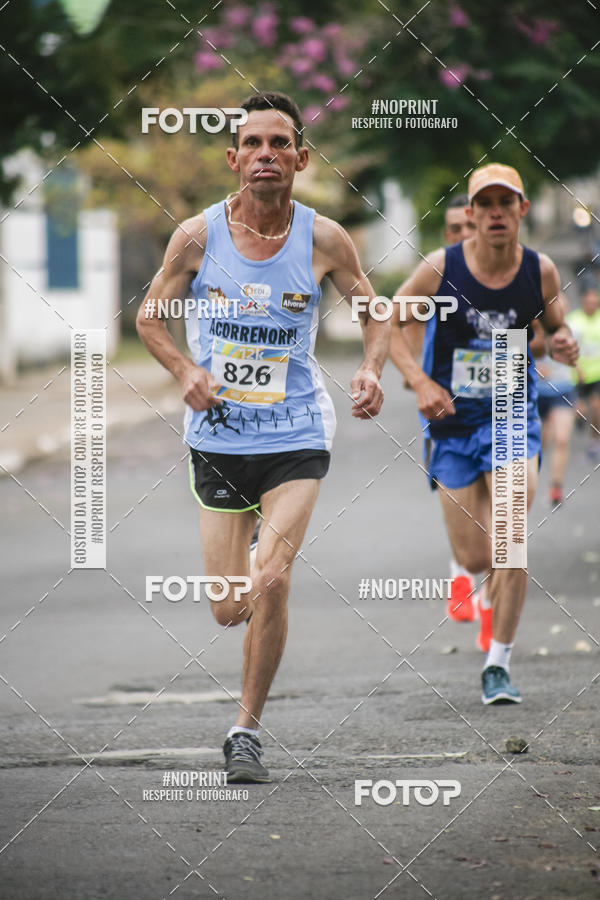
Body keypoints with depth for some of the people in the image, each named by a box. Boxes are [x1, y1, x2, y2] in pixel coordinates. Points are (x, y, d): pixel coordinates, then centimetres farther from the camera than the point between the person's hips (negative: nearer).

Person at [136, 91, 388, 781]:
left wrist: (372, 369, -11)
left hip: (296, 438, -1)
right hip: (218, 439, 1)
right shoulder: (198, 237, -5)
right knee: (229, 609, 3)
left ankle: (247, 730, -3)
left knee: (271, 581, -19)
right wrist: (185, 369, -12)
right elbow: (149, 316, 7)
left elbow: (374, 311, 9)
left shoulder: (323, 240, -6)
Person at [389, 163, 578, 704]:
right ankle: (499, 579, 42)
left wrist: (565, 345, -13)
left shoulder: (541, 271, -6)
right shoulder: (441, 268, -11)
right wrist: (421, 383, -14)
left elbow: (555, 326, 11)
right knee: (474, 558, 2)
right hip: (453, 422, 0)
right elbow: (390, 322, 0)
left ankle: (499, 664, -7)